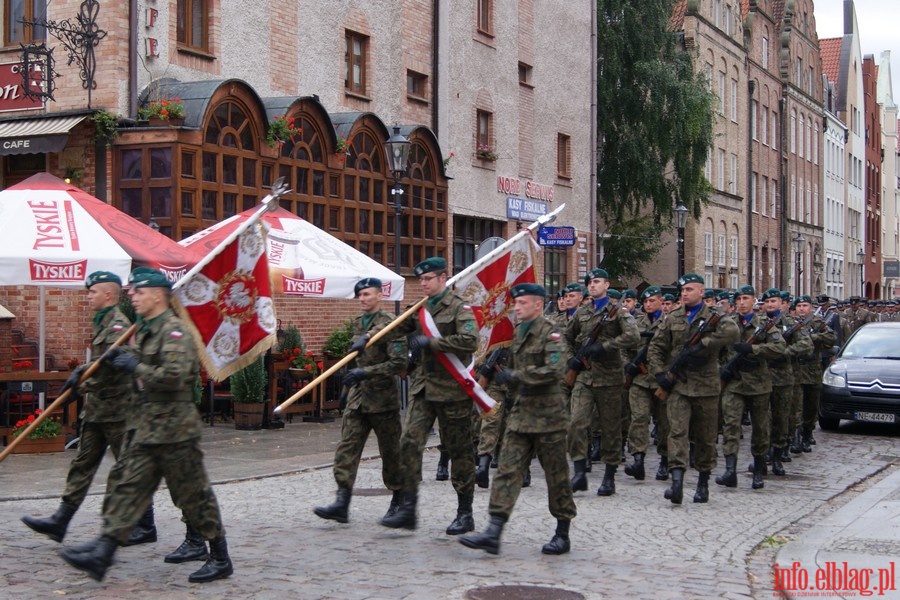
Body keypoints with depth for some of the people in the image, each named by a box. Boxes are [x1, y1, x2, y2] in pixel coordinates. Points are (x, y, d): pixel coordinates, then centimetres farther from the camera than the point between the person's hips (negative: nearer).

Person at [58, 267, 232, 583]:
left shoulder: (175, 331, -16)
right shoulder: (145, 331, 15)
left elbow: (174, 376, -28)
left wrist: (135, 367, -17)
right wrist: (123, 360, 9)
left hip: (174, 429, -10)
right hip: (148, 429, 10)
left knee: (194, 495, 0)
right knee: (130, 489, 6)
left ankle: (220, 558, 11)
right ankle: (101, 554, 6)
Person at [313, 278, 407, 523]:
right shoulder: (357, 323, 12)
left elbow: (399, 362, -19)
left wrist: (365, 372, -23)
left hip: (382, 399, -7)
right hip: (357, 396, 7)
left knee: (391, 452, 6)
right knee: (347, 448, -4)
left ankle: (398, 501, 21)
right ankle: (342, 502, -8)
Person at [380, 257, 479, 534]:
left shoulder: (459, 308, -8)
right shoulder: (421, 308, 14)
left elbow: (470, 340, -23)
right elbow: (397, 327, 28)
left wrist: (430, 342, -22)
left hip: (451, 390, -6)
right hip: (422, 387, 6)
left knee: (459, 450, 3)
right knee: (409, 443, -5)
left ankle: (465, 513, 14)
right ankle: (407, 509, -2)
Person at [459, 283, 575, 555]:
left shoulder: (550, 333, -10)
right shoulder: (517, 333, 14)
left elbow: (554, 370, -25)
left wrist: (515, 376, -22)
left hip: (547, 415, -7)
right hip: (520, 415, 7)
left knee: (556, 476, 4)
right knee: (507, 471, -3)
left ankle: (562, 534, 17)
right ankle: (493, 533, -7)